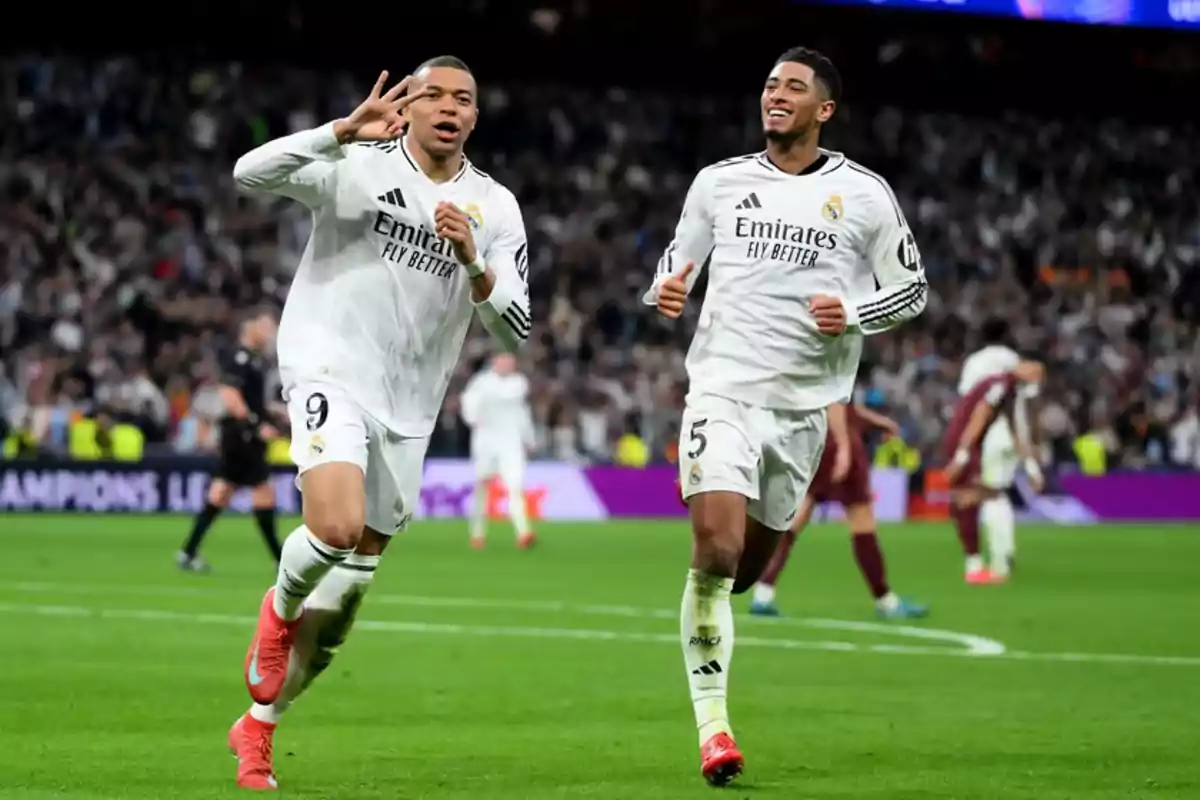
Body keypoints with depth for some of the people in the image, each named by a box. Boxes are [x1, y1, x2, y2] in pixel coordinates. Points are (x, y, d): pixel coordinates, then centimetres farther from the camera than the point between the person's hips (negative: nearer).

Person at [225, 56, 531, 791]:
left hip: (407, 411, 4)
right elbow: (250, 173, -19)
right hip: (331, 371, -4)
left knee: (344, 597, 8)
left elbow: (516, 327, 0)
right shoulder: (359, 165, -4)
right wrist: (346, 130, -29)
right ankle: (279, 608, 4)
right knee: (338, 526, -30)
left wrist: (474, 263, -18)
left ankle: (259, 727, 26)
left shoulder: (494, 207, 5)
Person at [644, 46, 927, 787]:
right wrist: (665, 289, -6)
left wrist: (854, 313, -12)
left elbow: (912, 288, 7)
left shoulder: (864, 194, 2)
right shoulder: (719, 183, 6)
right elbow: (679, 259, 17)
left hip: (803, 404, 1)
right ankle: (712, 726, -13)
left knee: (747, 567, 10)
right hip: (724, 386, -1)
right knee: (716, 551, -17)